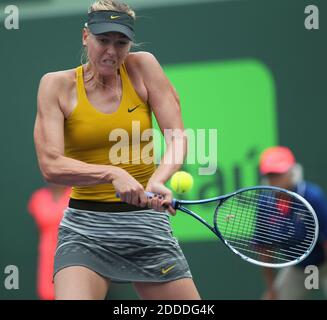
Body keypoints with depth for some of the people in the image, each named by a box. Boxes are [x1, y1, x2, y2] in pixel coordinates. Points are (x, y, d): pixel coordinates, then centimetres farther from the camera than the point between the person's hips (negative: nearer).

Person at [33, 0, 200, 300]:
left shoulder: (143, 67, 0)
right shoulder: (57, 85, -3)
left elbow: (177, 138, -5)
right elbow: (51, 165, -12)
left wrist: (158, 180, -26)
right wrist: (113, 174, -27)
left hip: (147, 221, 2)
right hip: (85, 230, -2)